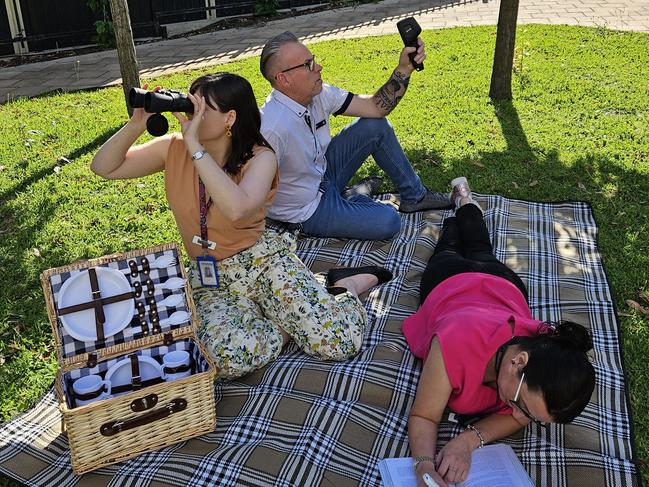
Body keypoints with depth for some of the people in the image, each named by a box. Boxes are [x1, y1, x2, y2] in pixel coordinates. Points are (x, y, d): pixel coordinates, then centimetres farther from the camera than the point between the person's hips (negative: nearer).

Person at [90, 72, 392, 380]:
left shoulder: (259, 157, -12)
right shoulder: (174, 149, -1)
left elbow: (237, 209, -34)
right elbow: (104, 168, 0)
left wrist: (194, 145, -30)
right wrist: (137, 123, -14)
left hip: (263, 260, -3)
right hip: (209, 278, 3)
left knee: (339, 342, -23)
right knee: (230, 357, -33)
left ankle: (347, 284, 10)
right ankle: (291, 323, -2)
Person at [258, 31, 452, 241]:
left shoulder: (318, 94, -9)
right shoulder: (273, 128, -35)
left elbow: (376, 107, -4)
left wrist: (404, 69, -16)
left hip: (322, 174, 8)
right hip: (305, 213, -8)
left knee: (376, 126, 2)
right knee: (388, 221, -21)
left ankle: (414, 196, 18)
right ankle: (355, 197, 12)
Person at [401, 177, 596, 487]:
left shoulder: (547, 351, -45)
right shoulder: (459, 343, -55)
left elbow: (518, 417, -28)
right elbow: (423, 416, -42)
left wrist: (470, 439, -49)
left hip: (503, 285, 2)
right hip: (449, 282, -2)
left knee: (480, 252, 39)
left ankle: (465, 202, 61)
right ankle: (456, 214, 61)